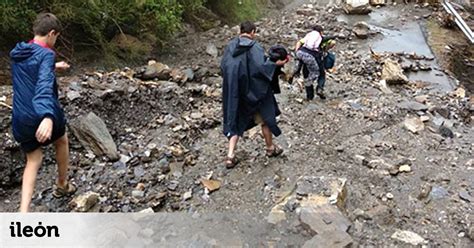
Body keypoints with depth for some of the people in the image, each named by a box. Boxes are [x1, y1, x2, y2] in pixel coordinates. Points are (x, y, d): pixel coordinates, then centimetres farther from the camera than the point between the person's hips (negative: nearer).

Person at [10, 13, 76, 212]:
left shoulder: (17, 54, 10)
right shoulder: (45, 54, -14)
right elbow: (44, 85, -32)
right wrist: (48, 116, -45)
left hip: (21, 120, 6)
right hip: (44, 116, -6)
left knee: (33, 159, 13)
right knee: (62, 142, 25)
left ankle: (24, 213, -2)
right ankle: (62, 185, 41)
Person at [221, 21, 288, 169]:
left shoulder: (231, 46, 2)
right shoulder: (254, 47, -14)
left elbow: (223, 67, 4)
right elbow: (261, 66, -24)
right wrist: (276, 64, -12)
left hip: (234, 92, 5)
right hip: (253, 89, -4)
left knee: (236, 120, 11)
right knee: (264, 117, 16)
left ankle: (230, 155, 1)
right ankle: (270, 148, 32)